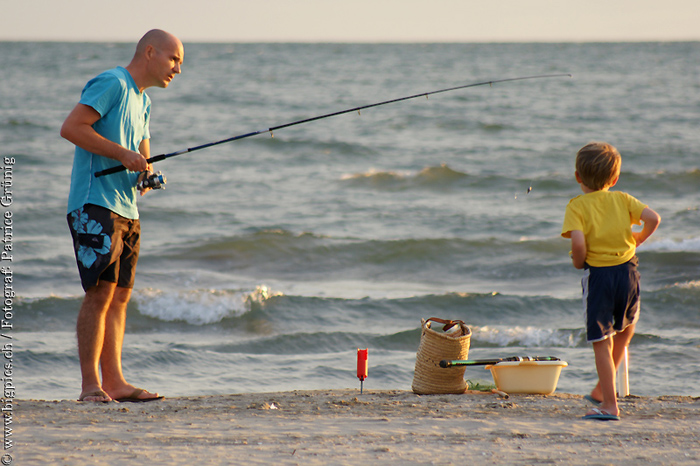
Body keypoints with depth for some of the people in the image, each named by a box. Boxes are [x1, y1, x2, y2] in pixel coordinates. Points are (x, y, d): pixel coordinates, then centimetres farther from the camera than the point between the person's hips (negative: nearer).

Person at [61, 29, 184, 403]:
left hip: (126, 210, 10)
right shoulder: (110, 84, -8)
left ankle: (114, 382, 8)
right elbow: (70, 128, -17)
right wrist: (123, 155, -17)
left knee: (120, 295, 7)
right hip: (94, 205, -10)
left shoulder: (142, 101, 20)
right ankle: (91, 386, -13)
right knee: (100, 291, -13)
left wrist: (146, 174, 6)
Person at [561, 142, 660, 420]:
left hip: (597, 275, -3)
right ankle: (603, 388, 31)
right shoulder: (622, 200, 5)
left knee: (601, 342, 3)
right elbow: (653, 218, -7)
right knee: (626, 328, 28)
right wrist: (637, 240, 11)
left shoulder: (576, 206, -5)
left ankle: (610, 405, 2)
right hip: (627, 271, 3)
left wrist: (578, 262, -1)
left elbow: (578, 242, -20)